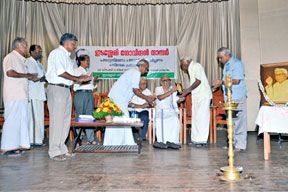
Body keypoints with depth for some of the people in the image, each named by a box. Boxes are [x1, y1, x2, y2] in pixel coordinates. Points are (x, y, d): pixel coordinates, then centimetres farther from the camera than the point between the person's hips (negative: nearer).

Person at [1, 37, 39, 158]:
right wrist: (27, 75, -13)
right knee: (12, 120, -9)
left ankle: (17, 145, 16)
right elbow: (10, 72, -20)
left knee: (22, 120, 9)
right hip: (13, 95, -9)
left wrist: (31, 77, 14)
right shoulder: (10, 57, -5)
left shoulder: (20, 59, 24)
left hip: (21, 95, 9)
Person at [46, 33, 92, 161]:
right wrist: (78, 79, -12)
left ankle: (61, 149, 18)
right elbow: (60, 72, -17)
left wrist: (81, 78, 13)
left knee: (66, 120, 9)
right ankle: (54, 152, -1)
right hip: (56, 88, -9)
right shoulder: (57, 53, -6)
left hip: (66, 89, 9)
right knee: (57, 120, -7)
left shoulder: (66, 55, 22)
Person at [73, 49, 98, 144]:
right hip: (80, 94, -5)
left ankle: (90, 138, 6)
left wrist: (94, 80, 1)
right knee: (79, 116, -5)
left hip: (89, 94, 6)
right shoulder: (76, 71, 5)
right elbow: (76, 85, -6)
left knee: (90, 115, 2)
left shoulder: (89, 72, 21)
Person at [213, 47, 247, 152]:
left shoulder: (237, 64, -10)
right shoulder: (226, 65, 18)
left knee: (239, 121, -5)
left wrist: (222, 82, -15)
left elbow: (236, 81, -19)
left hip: (238, 97, -9)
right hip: (228, 97, 9)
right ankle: (233, 143, 21)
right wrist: (219, 84, 10)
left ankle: (240, 145, 2)